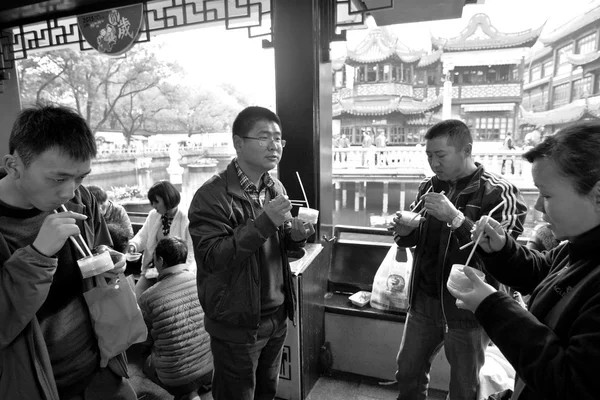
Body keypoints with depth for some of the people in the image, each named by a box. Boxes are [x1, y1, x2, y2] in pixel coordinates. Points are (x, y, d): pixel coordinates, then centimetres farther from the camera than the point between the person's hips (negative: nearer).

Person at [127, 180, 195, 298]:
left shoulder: (187, 221, -12)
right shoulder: (153, 215, 8)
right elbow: (143, 236, 18)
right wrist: (133, 245, -5)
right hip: (151, 269, 5)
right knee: (136, 295, -13)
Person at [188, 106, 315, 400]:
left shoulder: (276, 188, 4)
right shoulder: (212, 196, -18)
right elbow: (211, 258, -24)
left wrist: (295, 236, -9)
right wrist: (264, 222, -30)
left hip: (277, 316, 6)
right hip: (236, 324, -6)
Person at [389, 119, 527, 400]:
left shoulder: (498, 193, -14)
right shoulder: (429, 187, 4)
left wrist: (455, 218, -30)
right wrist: (404, 232, -8)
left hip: (466, 308, -5)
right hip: (423, 300, 5)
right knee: (408, 374, 19)